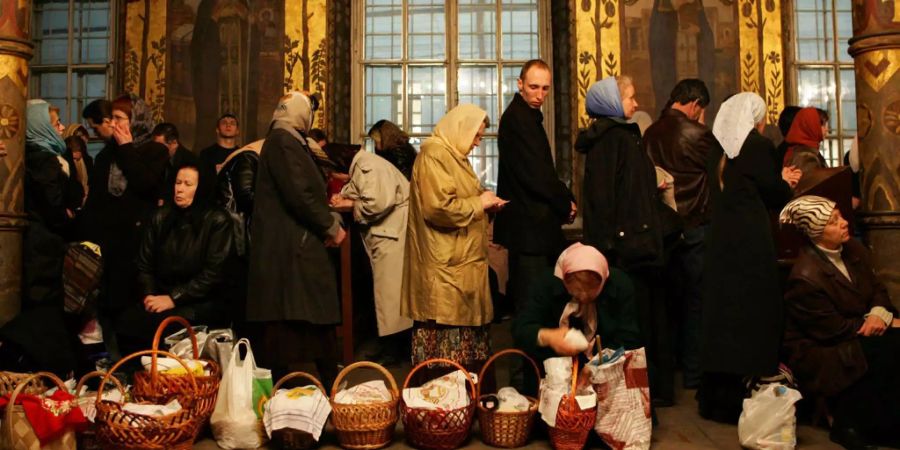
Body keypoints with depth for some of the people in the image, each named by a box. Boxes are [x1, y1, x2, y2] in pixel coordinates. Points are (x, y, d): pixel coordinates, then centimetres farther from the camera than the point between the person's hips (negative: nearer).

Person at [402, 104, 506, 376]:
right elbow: (438, 207, -23)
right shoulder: (434, 155, -12)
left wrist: (484, 205, 10)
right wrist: (479, 203, -11)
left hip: (462, 263, 10)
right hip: (445, 269, -10)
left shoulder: (452, 155, 20)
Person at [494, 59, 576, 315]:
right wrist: (566, 204, -6)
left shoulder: (526, 116, 18)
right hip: (529, 225, -10)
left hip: (530, 225, 10)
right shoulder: (518, 118, -14)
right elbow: (536, 175, -20)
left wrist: (564, 201, 4)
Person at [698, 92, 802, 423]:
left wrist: (778, 182, 23)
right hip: (752, 244, -7)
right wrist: (785, 182, 16)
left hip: (720, 243, 7)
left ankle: (716, 397, 19)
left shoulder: (717, 151, 11)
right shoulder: (759, 146, -9)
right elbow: (774, 196, -7)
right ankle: (744, 400, 5)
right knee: (753, 316, 1)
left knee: (722, 312, 12)